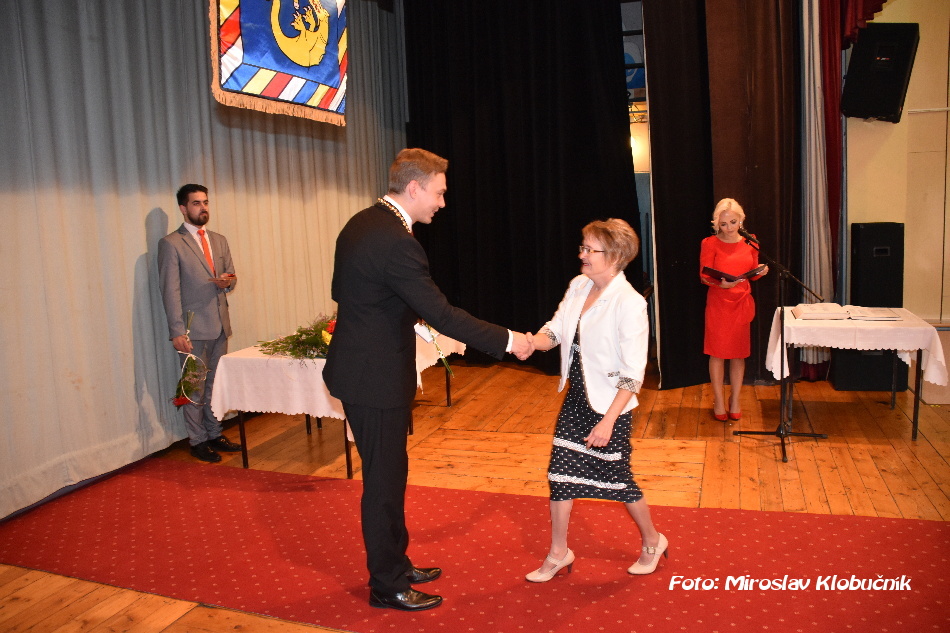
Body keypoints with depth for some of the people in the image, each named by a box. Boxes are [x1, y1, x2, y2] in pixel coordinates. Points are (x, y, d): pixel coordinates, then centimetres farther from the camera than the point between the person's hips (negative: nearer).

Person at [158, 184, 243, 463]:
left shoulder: (219, 240, 13)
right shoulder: (171, 244, -6)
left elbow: (230, 275, 18)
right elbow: (171, 291, -10)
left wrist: (227, 281, -7)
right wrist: (177, 332, -16)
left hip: (220, 324, 6)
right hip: (193, 327, -6)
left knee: (215, 384, 14)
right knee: (194, 386, 4)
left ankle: (214, 434, 26)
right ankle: (198, 440, 15)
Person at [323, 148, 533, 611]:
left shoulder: (361, 223, 7)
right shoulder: (395, 242, -24)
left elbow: (341, 290, 16)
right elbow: (441, 314, -24)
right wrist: (508, 340, -16)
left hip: (360, 364, 10)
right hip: (375, 377, -10)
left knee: (389, 472, 20)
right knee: (384, 479, 4)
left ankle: (394, 564, 36)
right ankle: (387, 587, 22)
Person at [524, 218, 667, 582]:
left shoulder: (630, 303, -21)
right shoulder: (578, 287, 1)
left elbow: (633, 374, -21)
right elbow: (555, 332, 4)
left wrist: (608, 421, -23)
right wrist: (525, 343, -16)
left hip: (609, 405, -6)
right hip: (576, 399, 7)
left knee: (616, 478, 8)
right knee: (561, 473, 9)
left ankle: (653, 542, 36)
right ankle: (558, 554, 27)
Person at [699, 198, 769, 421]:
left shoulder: (750, 243, 6)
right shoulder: (710, 244, -5)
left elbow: (752, 274, 14)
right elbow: (704, 276, -7)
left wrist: (761, 271, -8)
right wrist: (721, 284, -25)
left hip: (742, 302, 3)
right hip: (718, 303, -3)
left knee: (739, 353, 8)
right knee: (717, 353, 1)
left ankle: (735, 400, 20)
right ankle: (719, 401, 13)